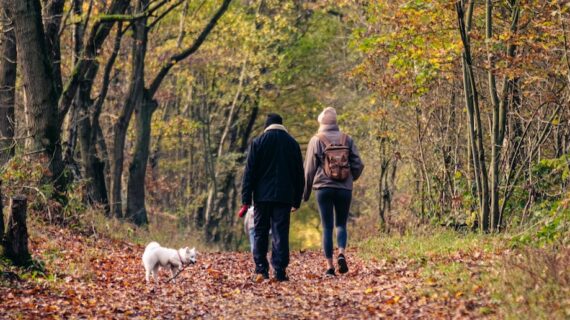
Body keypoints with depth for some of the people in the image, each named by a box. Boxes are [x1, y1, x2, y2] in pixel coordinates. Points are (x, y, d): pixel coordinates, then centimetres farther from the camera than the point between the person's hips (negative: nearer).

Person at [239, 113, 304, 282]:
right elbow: (299, 174, 11)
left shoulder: (258, 142, 2)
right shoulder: (292, 143, 9)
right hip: (284, 197, 1)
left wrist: (246, 200, -2)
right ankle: (280, 271, -6)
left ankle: (261, 269, 5)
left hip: (262, 195, -1)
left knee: (260, 232, 8)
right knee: (281, 233, 0)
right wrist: (297, 200, 15)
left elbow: (249, 172, -2)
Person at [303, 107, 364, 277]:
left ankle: (329, 265, -1)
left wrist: (306, 192, 11)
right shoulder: (347, 139, 5)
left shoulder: (316, 140, 0)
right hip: (344, 188, 2)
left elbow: (309, 168, 2)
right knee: (341, 224, 13)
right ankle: (341, 253, -13)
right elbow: (358, 164, 3)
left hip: (324, 188, -2)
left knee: (327, 226, 3)